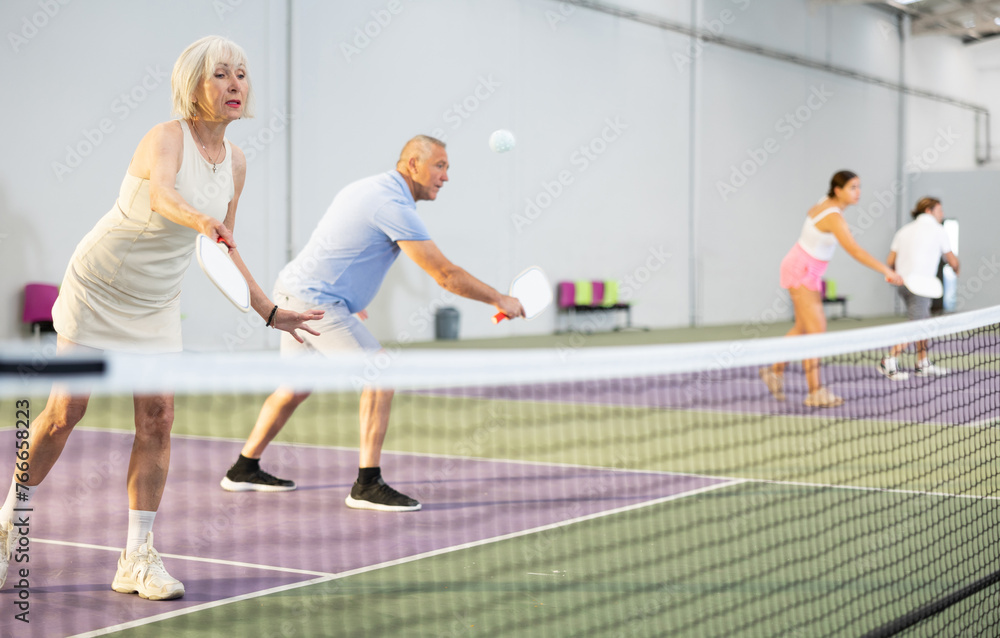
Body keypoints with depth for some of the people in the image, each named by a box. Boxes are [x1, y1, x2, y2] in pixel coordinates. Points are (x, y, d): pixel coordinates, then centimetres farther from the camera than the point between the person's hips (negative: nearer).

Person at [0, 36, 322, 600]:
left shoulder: (236, 162, -1)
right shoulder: (167, 137, -21)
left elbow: (222, 250, 10)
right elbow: (160, 194, -45)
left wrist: (270, 311, 11)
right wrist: (201, 220, -66)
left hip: (157, 303, 5)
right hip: (97, 287, -5)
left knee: (158, 417, -7)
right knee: (67, 410, -1)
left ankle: (138, 557, -1)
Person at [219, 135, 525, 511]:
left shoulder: (368, 188, 13)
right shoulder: (394, 205, -18)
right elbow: (446, 275, -18)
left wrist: (351, 298, 31)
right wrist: (500, 300, -8)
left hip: (293, 288, 11)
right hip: (316, 300, -11)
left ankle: (244, 471, 34)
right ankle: (367, 485, -17)